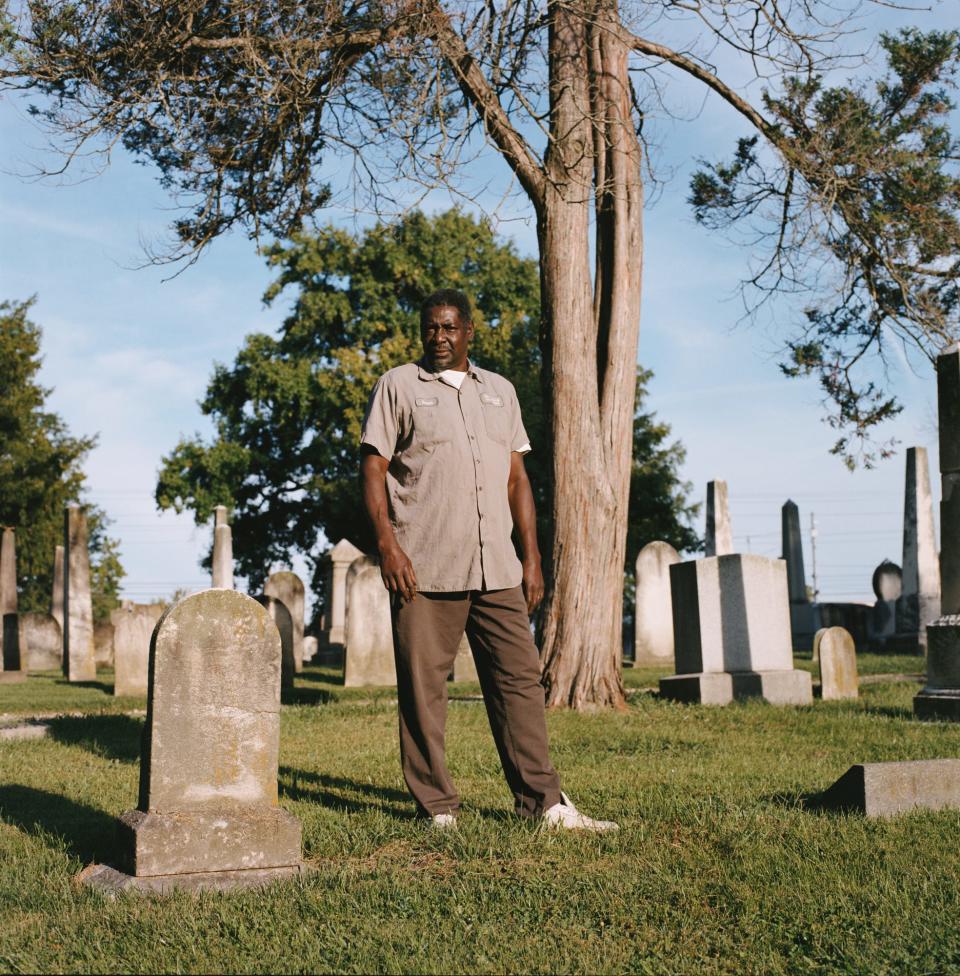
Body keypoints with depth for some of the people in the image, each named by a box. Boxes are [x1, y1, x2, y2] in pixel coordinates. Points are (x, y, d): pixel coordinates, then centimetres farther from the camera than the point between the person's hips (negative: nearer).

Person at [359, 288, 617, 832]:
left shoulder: (500, 391, 19)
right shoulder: (398, 386, 7)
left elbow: (517, 478, 18)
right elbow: (373, 469, 1)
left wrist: (532, 556, 11)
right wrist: (388, 547, -12)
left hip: (497, 569, 4)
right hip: (424, 568, -3)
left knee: (520, 679, 2)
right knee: (424, 690, -1)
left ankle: (545, 802, 8)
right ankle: (439, 808, 9)